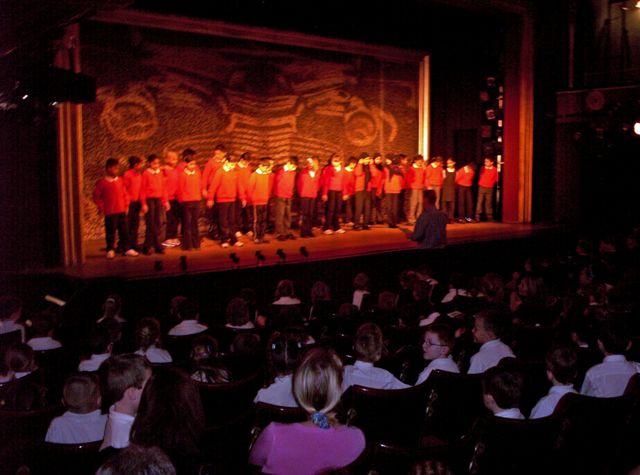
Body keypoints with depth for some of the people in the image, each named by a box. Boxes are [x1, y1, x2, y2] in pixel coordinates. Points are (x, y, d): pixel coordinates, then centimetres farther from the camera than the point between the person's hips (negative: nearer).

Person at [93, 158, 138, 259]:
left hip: (121, 211, 4)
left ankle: (127, 248, 16)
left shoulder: (120, 181, 7)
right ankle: (110, 250, 14)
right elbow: (96, 196, -2)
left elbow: (125, 194, 14)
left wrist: (126, 205, 7)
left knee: (124, 231, 9)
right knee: (110, 232, 3)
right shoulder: (102, 182, -6)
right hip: (110, 212, -4)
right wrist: (101, 207, -3)